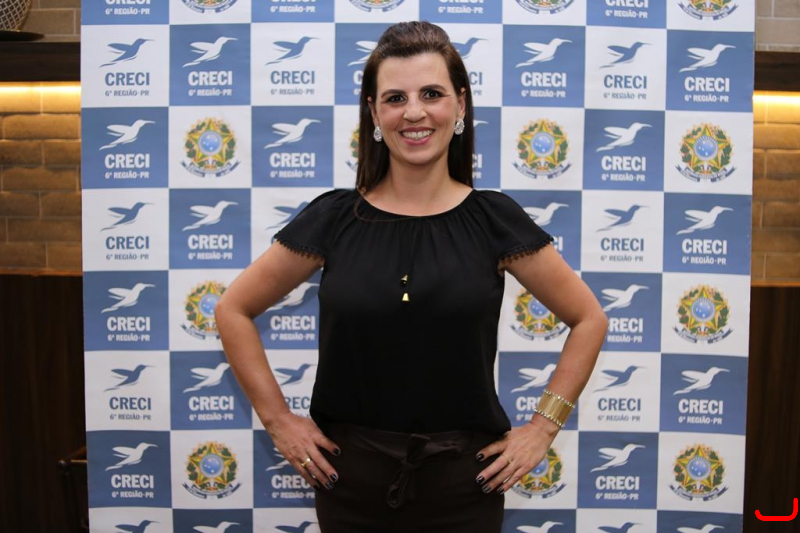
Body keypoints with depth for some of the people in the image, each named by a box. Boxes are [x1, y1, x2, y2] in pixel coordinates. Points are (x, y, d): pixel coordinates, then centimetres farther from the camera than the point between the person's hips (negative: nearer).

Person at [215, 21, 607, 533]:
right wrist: (278, 419, -1)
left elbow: (589, 319, 3)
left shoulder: (494, 218, -6)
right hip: (353, 475, 1)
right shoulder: (334, 218, -5)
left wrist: (544, 426, -2)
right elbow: (234, 310, 4)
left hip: (463, 478, 0)